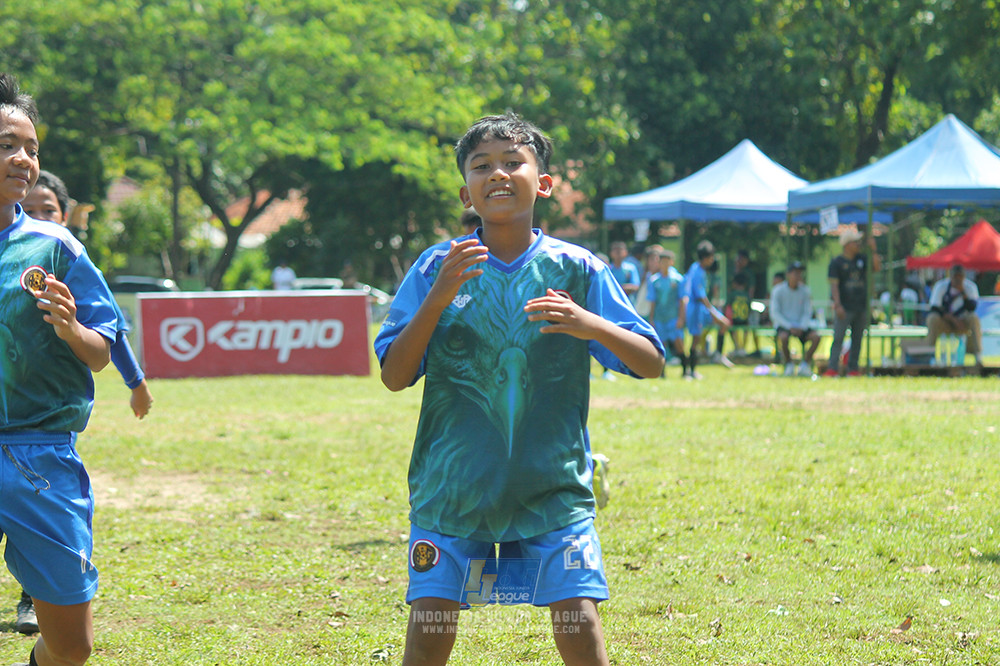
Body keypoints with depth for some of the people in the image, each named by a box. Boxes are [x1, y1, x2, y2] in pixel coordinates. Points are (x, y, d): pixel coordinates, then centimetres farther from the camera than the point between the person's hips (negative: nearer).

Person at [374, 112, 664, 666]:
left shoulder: (577, 270, 1)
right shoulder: (437, 267, 0)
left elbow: (651, 364, 1)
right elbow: (393, 376, -4)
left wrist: (589, 325, -19)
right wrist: (438, 298, -18)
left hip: (552, 481, 0)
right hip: (452, 481, 0)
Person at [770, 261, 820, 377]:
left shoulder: (804, 291, 6)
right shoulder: (778, 291, -4)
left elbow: (807, 313, 5)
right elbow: (775, 313, -8)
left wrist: (801, 327, -14)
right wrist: (790, 327, -20)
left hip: (801, 325, 3)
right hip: (783, 324, -3)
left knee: (816, 336, -25)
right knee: (783, 337, -37)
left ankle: (804, 365, -11)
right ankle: (789, 365, -14)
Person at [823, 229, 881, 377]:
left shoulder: (862, 259, 13)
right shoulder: (836, 262, -3)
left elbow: (877, 268, 4)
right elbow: (834, 284, -9)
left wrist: (873, 249, -3)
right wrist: (837, 305, -20)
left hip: (861, 307, 5)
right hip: (844, 308, -5)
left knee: (857, 339, 8)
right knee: (838, 338, -10)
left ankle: (853, 369, 15)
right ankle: (833, 368, -12)